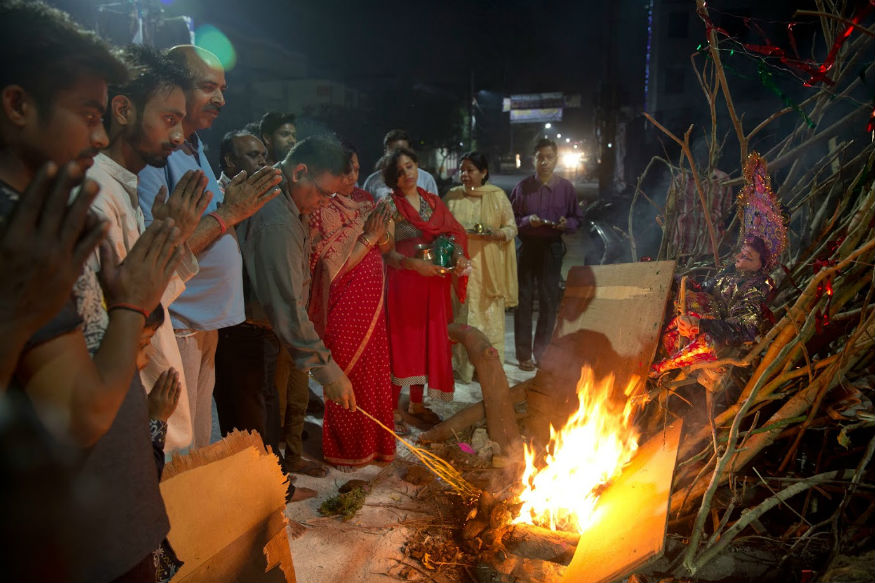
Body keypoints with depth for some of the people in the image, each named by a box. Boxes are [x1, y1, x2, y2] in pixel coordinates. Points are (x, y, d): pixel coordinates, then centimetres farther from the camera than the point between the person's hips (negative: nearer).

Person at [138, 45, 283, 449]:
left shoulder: (194, 148, 15)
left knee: (200, 447, 20)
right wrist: (228, 213, -19)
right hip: (174, 327, -9)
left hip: (205, 321, 9)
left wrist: (237, 204, 8)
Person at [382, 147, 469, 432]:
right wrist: (413, 264, -26)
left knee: (429, 341, 11)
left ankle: (417, 403, 25)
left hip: (434, 281, 5)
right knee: (401, 342, -2)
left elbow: (454, 234, 11)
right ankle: (392, 407, 10)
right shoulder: (391, 204, -4)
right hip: (403, 280, -5)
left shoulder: (434, 202, 11)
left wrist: (458, 256, -9)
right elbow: (386, 251, -11)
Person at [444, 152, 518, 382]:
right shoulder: (452, 197, 7)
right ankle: (462, 365, 10)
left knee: (489, 313, 1)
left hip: (488, 266, -1)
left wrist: (495, 234, -15)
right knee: (461, 313, 0)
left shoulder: (498, 196, 3)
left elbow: (512, 227, 4)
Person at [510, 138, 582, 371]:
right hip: (527, 247, -1)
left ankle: (542, 353, 20)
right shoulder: (523, 186, 0)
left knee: (549, 301, 6)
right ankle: (524, 354, 11)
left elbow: (576, 219, 9)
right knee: (524, 299, 1)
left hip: (552, 248, 1)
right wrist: (527, 221, -16)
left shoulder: (566, 187, 3)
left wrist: (566, 224, -13)